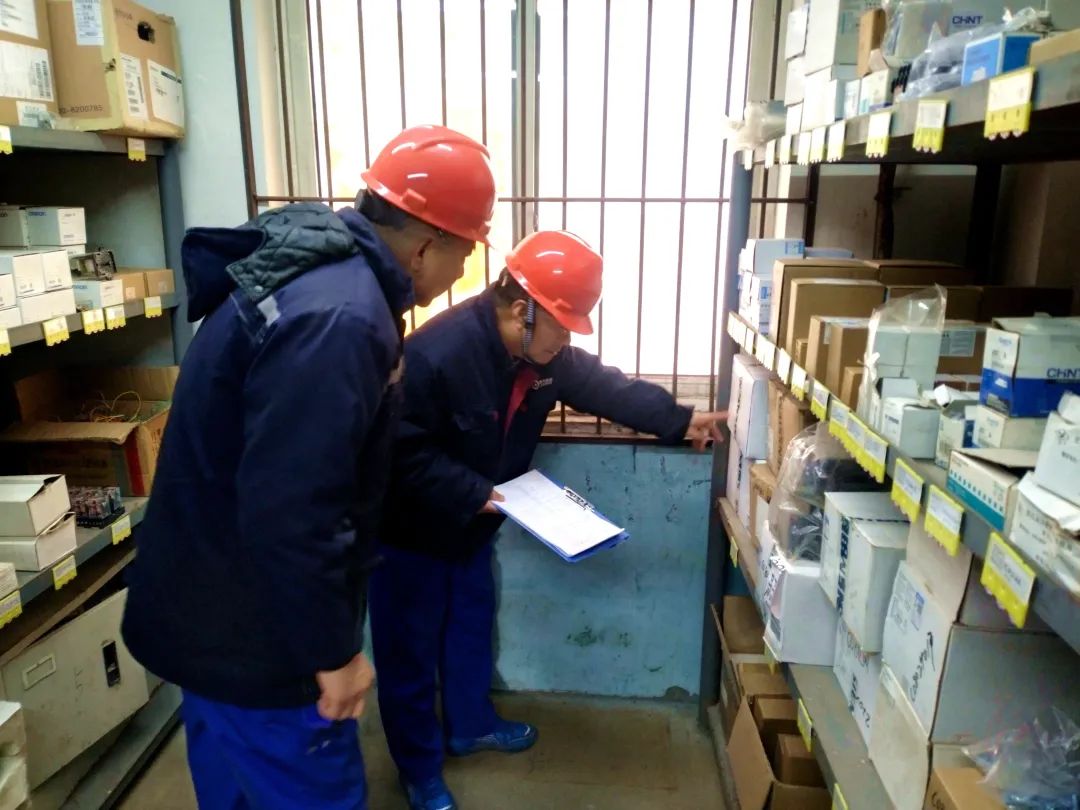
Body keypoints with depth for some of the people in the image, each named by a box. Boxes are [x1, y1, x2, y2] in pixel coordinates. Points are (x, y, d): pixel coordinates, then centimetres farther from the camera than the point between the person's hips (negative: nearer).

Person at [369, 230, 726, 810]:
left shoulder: (545, 352, -7)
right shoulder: (436, 353, -32)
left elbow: (605, 386, -2)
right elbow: (402, 452, -30)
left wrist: (680, 421, -9)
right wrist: (476, 493, -31)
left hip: (471, 524, 8)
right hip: (411, 528, -8)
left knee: (472, 625, 24)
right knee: (410, 651, 9)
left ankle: (470, 725, 48)